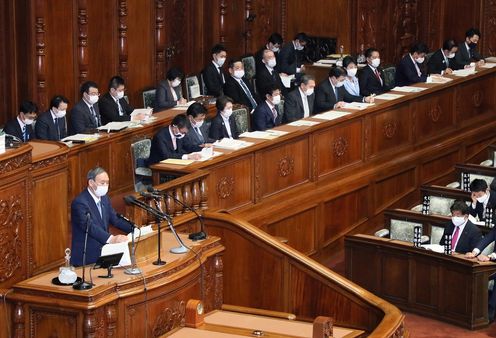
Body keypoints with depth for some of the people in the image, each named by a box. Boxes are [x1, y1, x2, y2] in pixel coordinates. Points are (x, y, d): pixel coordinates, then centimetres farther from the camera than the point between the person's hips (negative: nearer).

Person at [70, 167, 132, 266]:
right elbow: (89, 226, -28)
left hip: (103, 254, 7)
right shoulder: (79, 202, -17)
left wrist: (134, 229, 0)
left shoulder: (104, 198, 9)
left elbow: (115, 219, 15)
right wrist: (111, 239, -40)